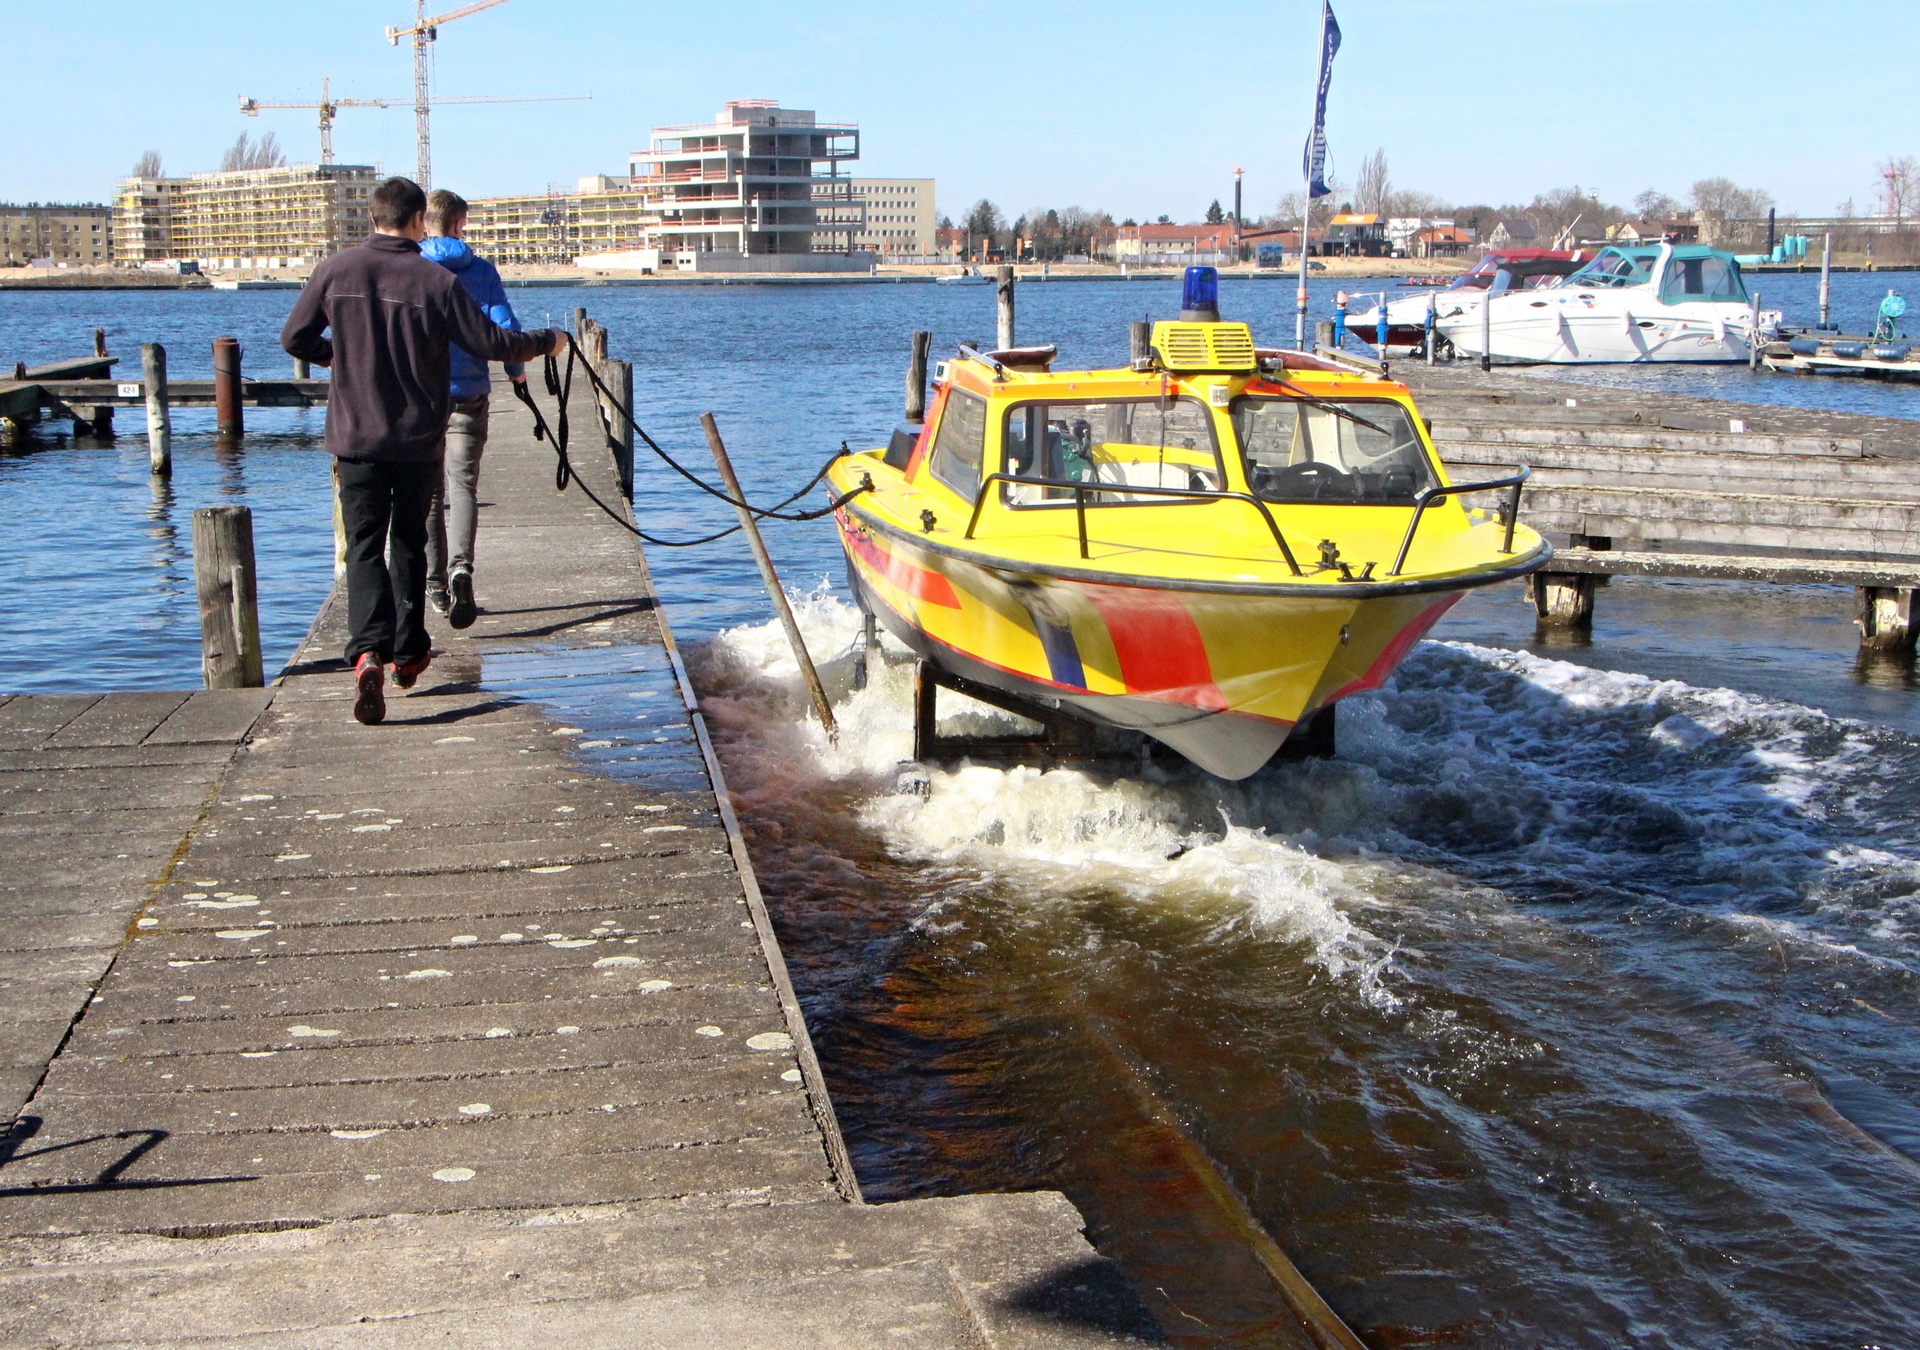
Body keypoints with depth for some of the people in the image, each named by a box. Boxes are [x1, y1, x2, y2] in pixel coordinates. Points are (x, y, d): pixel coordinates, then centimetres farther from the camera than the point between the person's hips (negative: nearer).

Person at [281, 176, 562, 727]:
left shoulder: (335, 271, -3)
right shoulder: (436, 280, -9)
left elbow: (294, 339, 4)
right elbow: (490, 343, -5)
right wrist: (547, 341, 13)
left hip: (355, 436, 0)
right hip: (418, 438, 0)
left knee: (364, 545, -1)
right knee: (409, 544, 17)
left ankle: (368, 652, -23)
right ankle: (407, 654, 27)